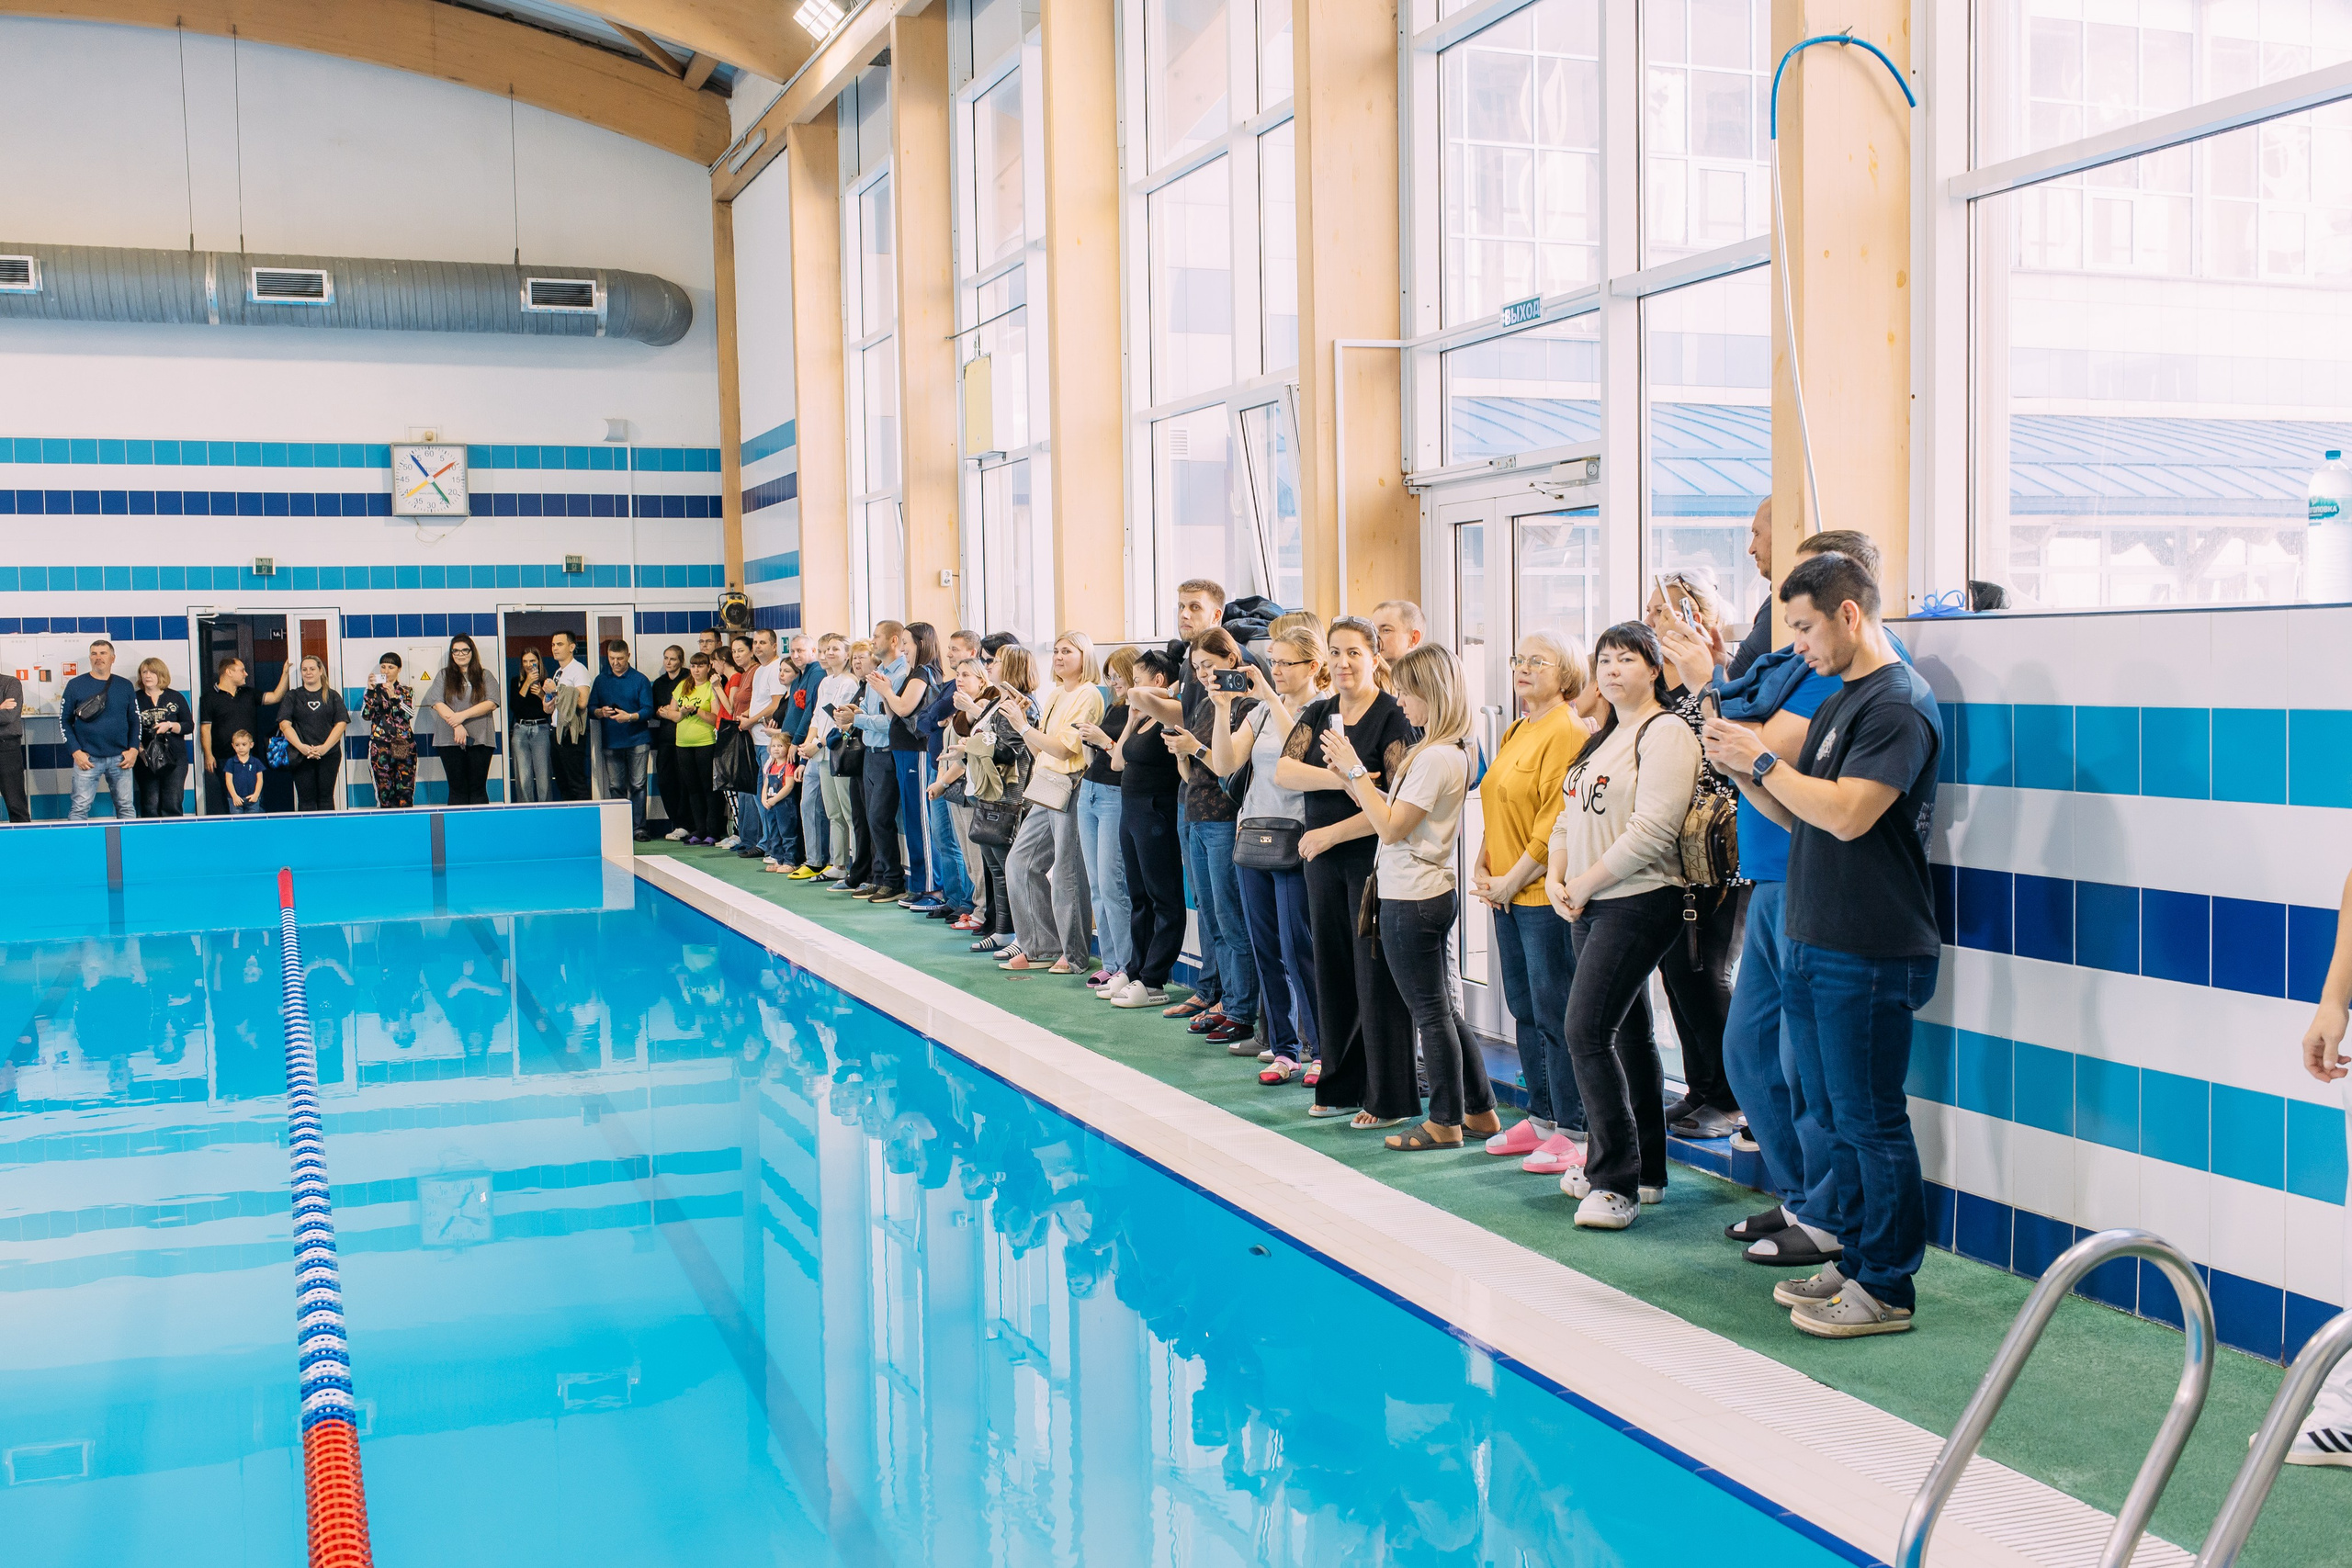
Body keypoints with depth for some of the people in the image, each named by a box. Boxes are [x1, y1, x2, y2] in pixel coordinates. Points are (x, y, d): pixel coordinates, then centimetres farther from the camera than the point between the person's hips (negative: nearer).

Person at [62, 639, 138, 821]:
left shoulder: (125, 686, 11)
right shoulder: (76, 685, 4)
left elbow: (135, 720, 14)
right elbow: (64, 721, 5)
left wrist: (134, 749, 1)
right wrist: (76, 752, -5)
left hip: (120, 758, 2)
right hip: (87, 759, -2)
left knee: (127, 808, 4)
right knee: (79, 809, -5)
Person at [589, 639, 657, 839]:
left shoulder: (640, 679, 4)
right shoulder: (601, 681, 14)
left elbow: (648, 710, -3)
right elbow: (591, 707, 12)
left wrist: (630, 717, -20)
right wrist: (601, 712, -10)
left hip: (637, 740, -2)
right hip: (611, 742, 3)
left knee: (638, 785, -5)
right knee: (615, 787, 1)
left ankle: (638, 828, -1)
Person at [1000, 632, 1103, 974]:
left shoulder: (1089, 696, -9)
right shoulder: (1055, 696, 17)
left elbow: (1064, 748, -16)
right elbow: (1040, 750, 16)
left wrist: (1024, 726, -16)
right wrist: (1023, 723, 2)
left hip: (1072, 792, -9)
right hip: (1047, 792, 9)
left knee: (1066, 874, -5)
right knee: (1019, 863, 7)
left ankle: (1073, 954, 7)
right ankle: (1041, 948, 15)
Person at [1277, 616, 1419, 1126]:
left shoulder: (1393, 718, -9)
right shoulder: (1318, 714, 10)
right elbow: (1284, 771, -4)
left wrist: (1331, 833, -15)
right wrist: (1340, 778, -19)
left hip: (1373, 859, -6)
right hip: (1323, 860, 6)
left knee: (1376, 978, -2)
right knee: (1332, 973, 11)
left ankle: (1389, 1100, 7)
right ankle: (1341, 1087, 22)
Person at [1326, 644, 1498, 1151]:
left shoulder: (1434, 757, -20)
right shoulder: (1450, 751, 10)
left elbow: (1390, 826, -19)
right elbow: (1390, 811, 11)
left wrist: (1355, 771, -14)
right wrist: (1349, 776, 4)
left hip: (1411, 900, -10)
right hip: (1432, 893, 10)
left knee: (1431, 1014, 1)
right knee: (1445, 1010, 17)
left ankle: (1445, 1123, 11)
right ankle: (1480, 1110, 25)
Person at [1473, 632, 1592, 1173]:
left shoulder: (1567, 732, -13)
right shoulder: (1516, 733, 16)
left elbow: (1556, 820, -18)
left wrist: (1514, 879, -14)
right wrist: (1484, 868, 7)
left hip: (1546, 893, -9)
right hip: (1508, 894, 9)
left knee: (1555, 1013, -5)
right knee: (1525, 1009, 14)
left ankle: (1574, 1130, 3)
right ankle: (1541, 1118, 25)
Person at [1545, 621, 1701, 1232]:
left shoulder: (1665, 733, -11)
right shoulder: (1602, 739, 18)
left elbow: (1651, 831, -21)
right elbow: (1569, 817, 19)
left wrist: (1584, 885, -14)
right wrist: (1556, 878, 1)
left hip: (1637, 902, -9)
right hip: (1591, 907, 9)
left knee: (1585, 1032, -15)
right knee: (1629, 1033, 14)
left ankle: (1616, 1181, -8)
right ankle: (1646, 1171, 23)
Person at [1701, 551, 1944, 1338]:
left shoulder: (1900, 704, -14)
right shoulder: (1839, 704, 17)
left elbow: (1846, 813, -24)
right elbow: (1798, 815, 19)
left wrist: (1763, 760, -13)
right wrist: (1744, 772, 4)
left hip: (1871, 955, -10)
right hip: (1817, 948, 10)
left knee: (1872, 1122, -3)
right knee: (1840, 1118, 16)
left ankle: (1887, 1289, 6)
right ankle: (1854, 1263, 26)